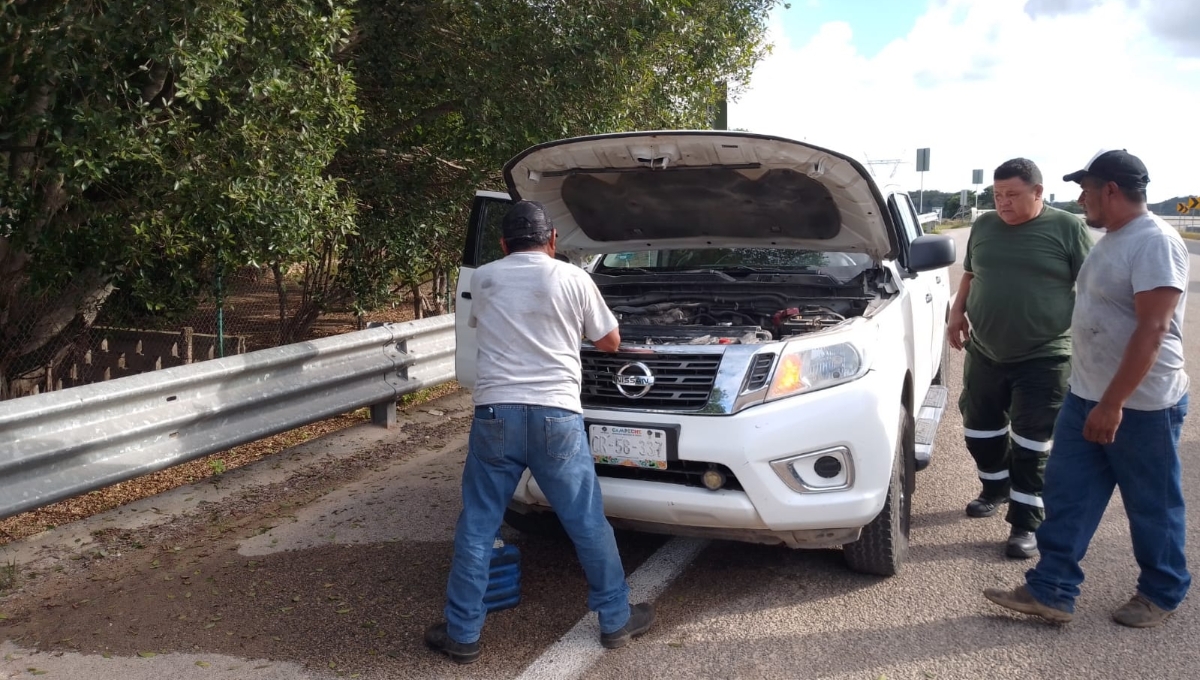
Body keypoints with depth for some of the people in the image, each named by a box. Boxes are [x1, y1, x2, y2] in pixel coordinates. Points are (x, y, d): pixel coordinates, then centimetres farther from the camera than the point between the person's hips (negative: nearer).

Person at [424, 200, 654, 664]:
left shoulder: (483, 280, 9)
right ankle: (616, 620, 24)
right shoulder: (573, 279, 3)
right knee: (589, 524, 12)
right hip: (556, 416, -1)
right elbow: (610, 342, 13)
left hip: (495, 413, 1)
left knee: (477, 527, 11)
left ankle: (462, 635, 18)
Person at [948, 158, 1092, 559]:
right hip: (983, 353, 5)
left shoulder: (1068, 229, -5)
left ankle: (1026, 523, 10)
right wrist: (957, 312, 9)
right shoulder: (984, 227, 8)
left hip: (1042, 358, -5)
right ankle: (995, 490, 40)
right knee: (980, 430, 15)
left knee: (1030, 444, 0)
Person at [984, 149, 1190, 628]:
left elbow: (1152, 330, -25)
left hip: (1141, 405, -9)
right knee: (1067, 495, 8)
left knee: (1151, 506, 9)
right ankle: (1052, 590, 14)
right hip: (1086, 396, 9)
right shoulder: (1113, 241, 11)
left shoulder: (1155, 243, -19)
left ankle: (1162, 593, 28)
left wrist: (1113, 403, -27)